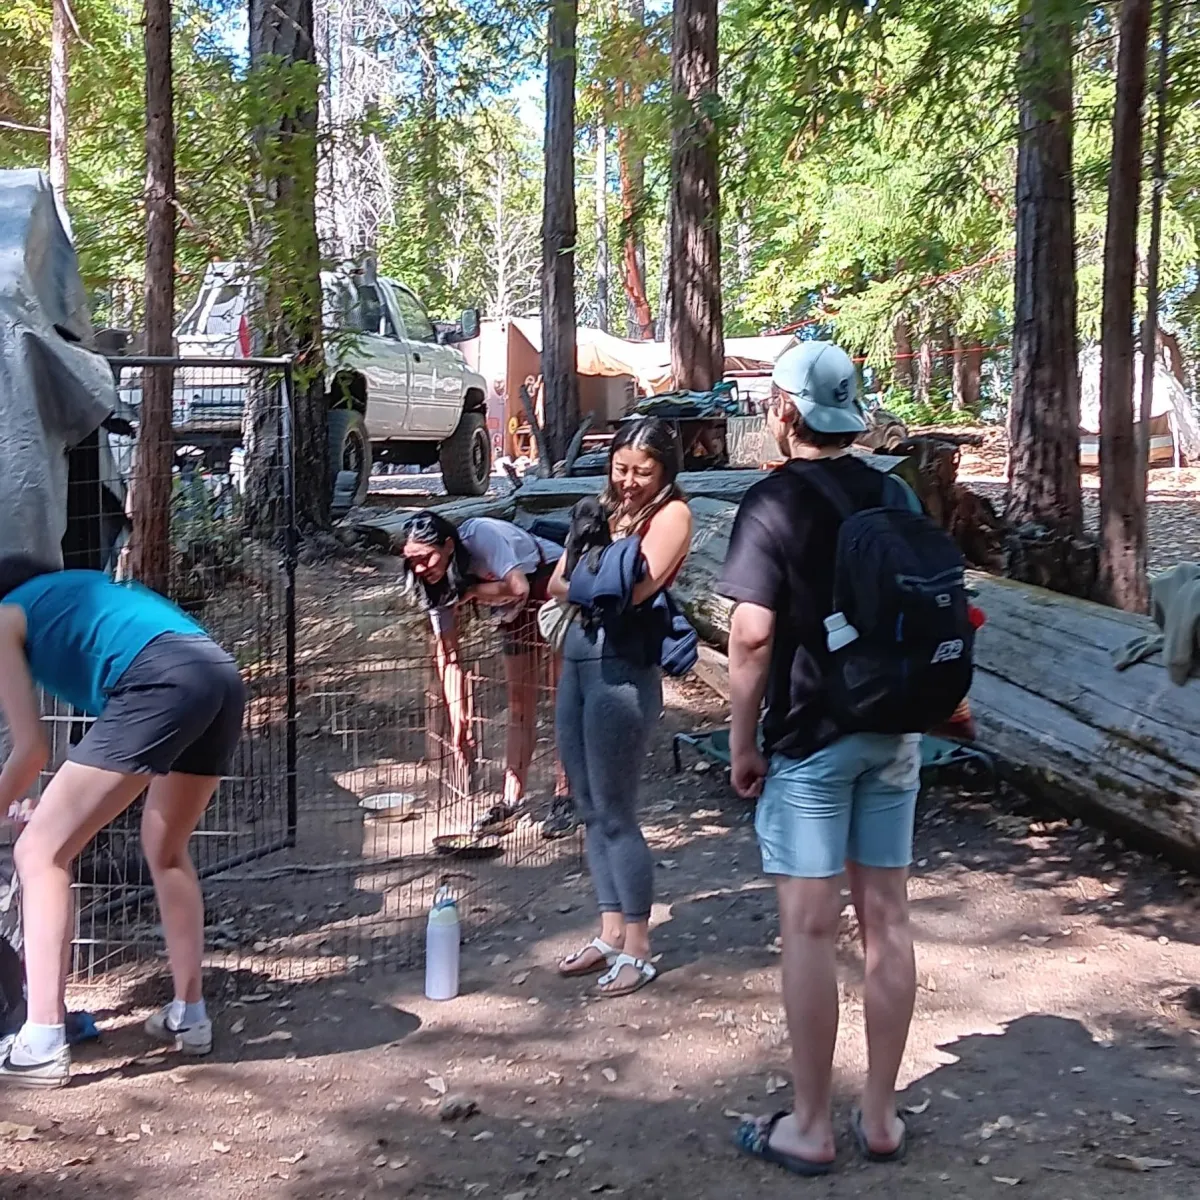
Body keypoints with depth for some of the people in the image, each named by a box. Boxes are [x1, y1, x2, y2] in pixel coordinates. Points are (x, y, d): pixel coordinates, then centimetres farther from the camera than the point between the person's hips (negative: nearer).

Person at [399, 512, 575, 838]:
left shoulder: (481, 535, -33)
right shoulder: (436, 582, -13)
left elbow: (517, 587, -45)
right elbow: (447, 653, -12)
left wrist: (469, 592, -29)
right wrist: (458, 717, -16)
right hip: (518, 611, 7)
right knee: (519, 706, 7)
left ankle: (565, 797, -5)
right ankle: (512, 801, 10)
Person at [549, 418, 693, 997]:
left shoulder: (671, 513, -6)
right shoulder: (603, 509, 15)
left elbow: (636, 587, -19)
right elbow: (557, 584, 9)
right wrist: (593, 591, -9)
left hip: (624, 671, -8)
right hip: (576, 661, 8)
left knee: (615, 814, -3)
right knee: (591, 810, 13)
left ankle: (637, 949, 8)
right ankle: (610, 933, 24)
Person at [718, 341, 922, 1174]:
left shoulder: (775, 502, -11)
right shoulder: (895, 496, 7)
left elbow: (753, 635, -17)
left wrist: (742, 742, -8)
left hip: (810, 738, -6)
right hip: (894, 732, 6)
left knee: (811, 927, 1)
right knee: (887, 919, 9)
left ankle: (811, 1128, 10)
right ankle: (882, 1118, 20)